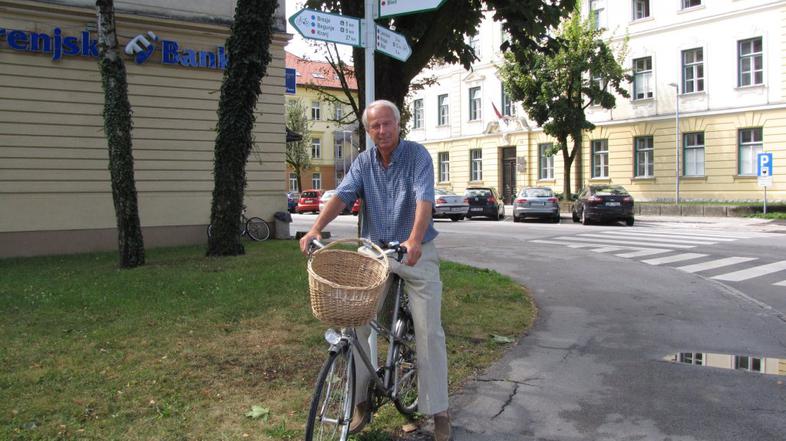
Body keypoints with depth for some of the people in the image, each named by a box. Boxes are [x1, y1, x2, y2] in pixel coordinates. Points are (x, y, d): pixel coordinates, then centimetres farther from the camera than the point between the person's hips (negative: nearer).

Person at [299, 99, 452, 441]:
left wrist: (415, 239, -40)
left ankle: (438, 412, 7)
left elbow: (424, 198, -23)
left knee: (429, 330, -3)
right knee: (358, 324, -1)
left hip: (416, 254, -3)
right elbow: (342, 195, -10)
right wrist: (316, 228, -26)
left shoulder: (417, 155, -8)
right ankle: (360, 402, 14)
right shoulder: (363, 161, 4)